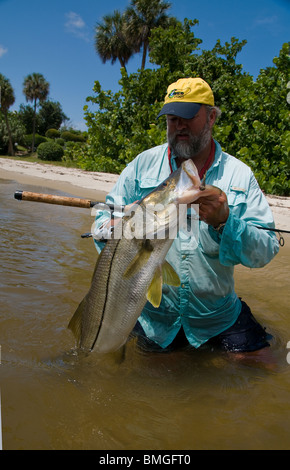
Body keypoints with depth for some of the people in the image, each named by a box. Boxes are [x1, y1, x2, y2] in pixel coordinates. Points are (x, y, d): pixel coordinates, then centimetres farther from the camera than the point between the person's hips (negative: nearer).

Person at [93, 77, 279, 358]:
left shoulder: (239, 175, -5)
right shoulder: (144, 164, -1)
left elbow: (266, 252, -11)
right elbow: (106, 216, 2)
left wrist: (224, 222, -29)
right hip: (150, 314, 1)